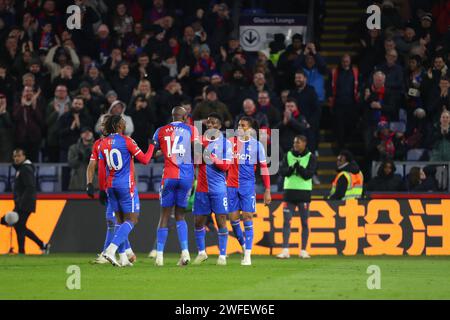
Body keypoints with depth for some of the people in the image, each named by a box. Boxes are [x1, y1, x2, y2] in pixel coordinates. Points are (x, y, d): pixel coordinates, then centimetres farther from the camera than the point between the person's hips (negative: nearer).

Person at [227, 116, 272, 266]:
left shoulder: (257, 145, 1)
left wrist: (267, 190, 0)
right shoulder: (231, 142, 6)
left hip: (248, 186, -2)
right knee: (233, 218, 1)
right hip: (231, 185, 2)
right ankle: (244, 246, 24)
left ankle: (247, 256, -5)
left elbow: (264, 169, 3)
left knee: (247, 217, -7)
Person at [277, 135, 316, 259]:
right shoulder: (288, 155, 8)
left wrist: (299, 167, -22)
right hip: (289, 190, 2)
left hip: (304, 192, -2)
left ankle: (303, 251, 8)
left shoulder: (310, 157, 0)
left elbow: (309, 174, -9)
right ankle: (285, 250, -7)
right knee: (286, 221, -5)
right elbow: (282, 171, -1)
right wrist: (291, 168, -19)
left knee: (304, 222, 2)